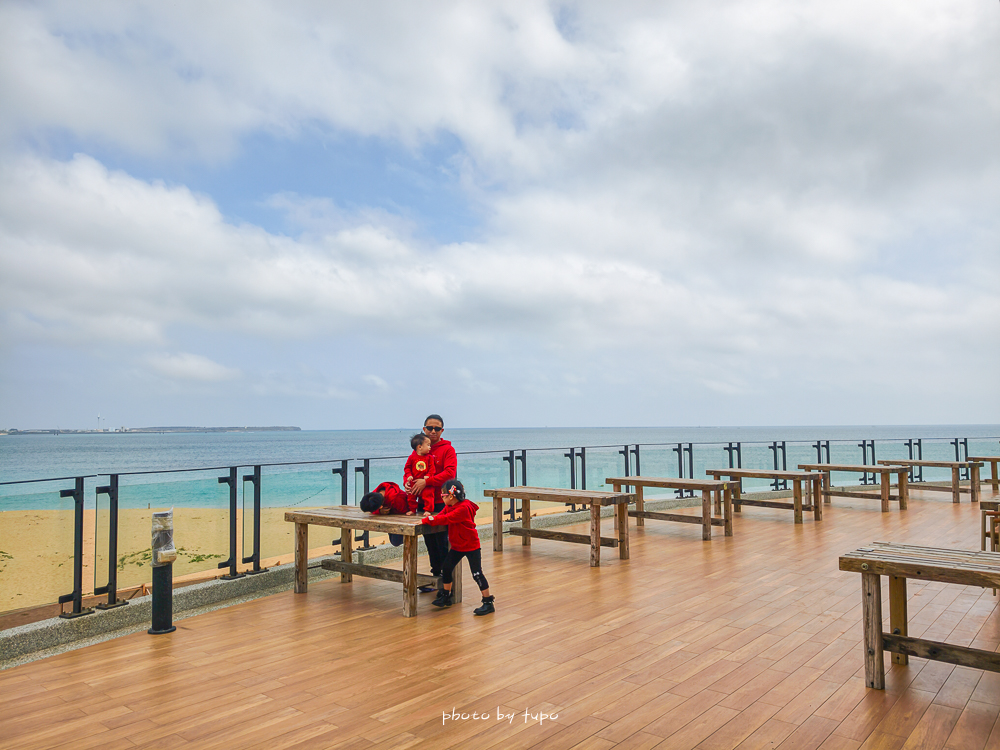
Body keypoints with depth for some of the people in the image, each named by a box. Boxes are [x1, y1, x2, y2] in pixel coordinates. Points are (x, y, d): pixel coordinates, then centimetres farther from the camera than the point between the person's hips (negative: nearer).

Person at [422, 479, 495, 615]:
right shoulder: (449, 506, 5)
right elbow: (441, 515, 2)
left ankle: (488, 603, 3)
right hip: (457, 546, 9)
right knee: (446, 568, 9)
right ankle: (446, 596, 27)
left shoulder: (463, 508, -26)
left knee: (477, 574, -6)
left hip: (471, 546, -9)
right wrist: (430, 517, -18)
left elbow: (445, 519, -31)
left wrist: (425, 521, -30)